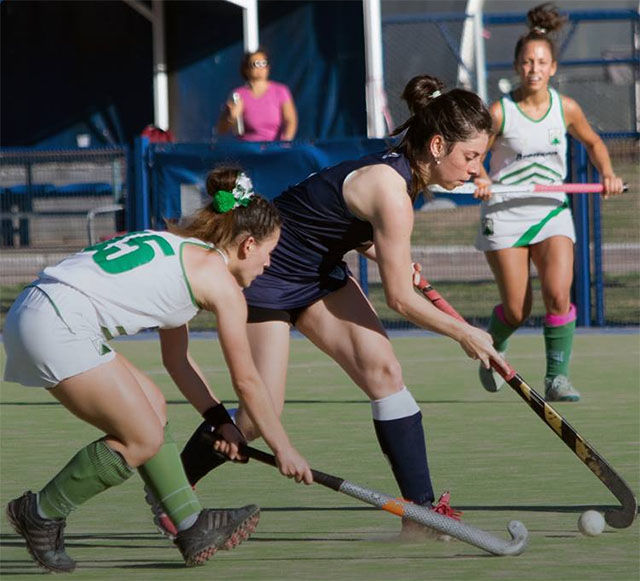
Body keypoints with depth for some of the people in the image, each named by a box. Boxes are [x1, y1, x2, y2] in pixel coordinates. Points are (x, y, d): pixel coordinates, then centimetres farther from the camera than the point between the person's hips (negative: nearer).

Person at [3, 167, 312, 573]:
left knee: (152, 407, 17)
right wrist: (284, 449, 14)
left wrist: (221, 421, 29)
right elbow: (247, 382, 3)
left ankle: (192, 527, 20)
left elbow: (177, 360, 31)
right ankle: (41, 513, 8)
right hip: (58, 325, -10)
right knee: (143, 440, -5)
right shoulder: (221, 282, -2)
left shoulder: (181, 251, 24)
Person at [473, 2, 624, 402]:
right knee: (517, 311, -2)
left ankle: (557, 378, -8)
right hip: (505, 213, -2)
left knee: (558, 294, -19)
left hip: (551, 212, 2)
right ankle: (492, 347, 33)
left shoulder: (566, 109, 0)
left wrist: (608, 173, 1)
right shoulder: (499, 113, -9)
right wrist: (478, 181, -25)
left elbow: (593, 142, 19)